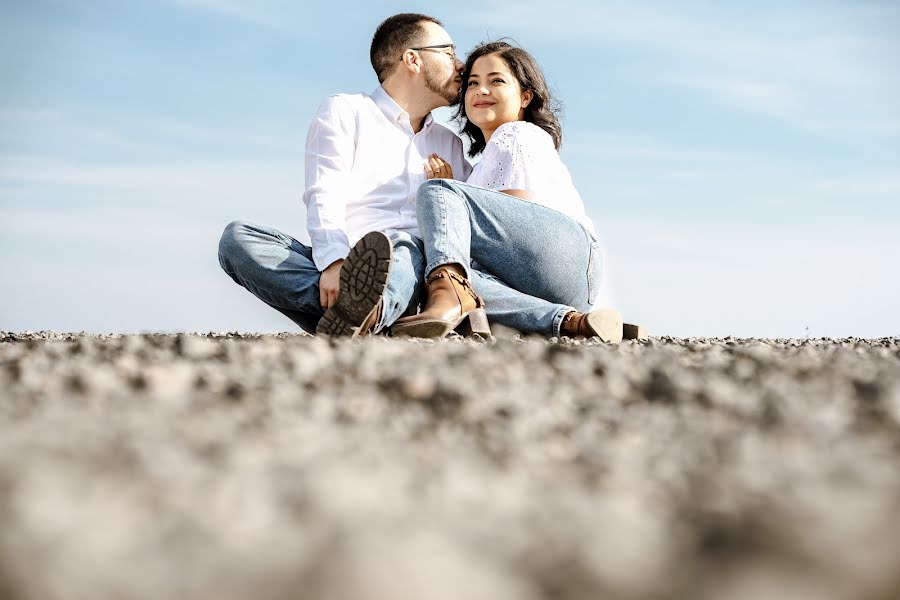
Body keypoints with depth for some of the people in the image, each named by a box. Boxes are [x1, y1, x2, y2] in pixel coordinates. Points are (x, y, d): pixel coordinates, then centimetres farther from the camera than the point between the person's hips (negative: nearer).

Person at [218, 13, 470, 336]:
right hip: (339, 266, -2)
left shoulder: (450, 143, 30)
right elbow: (325, 198, -2)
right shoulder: (343, 111, 15)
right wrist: (334, 261, -21)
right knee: (237, 237, -27)